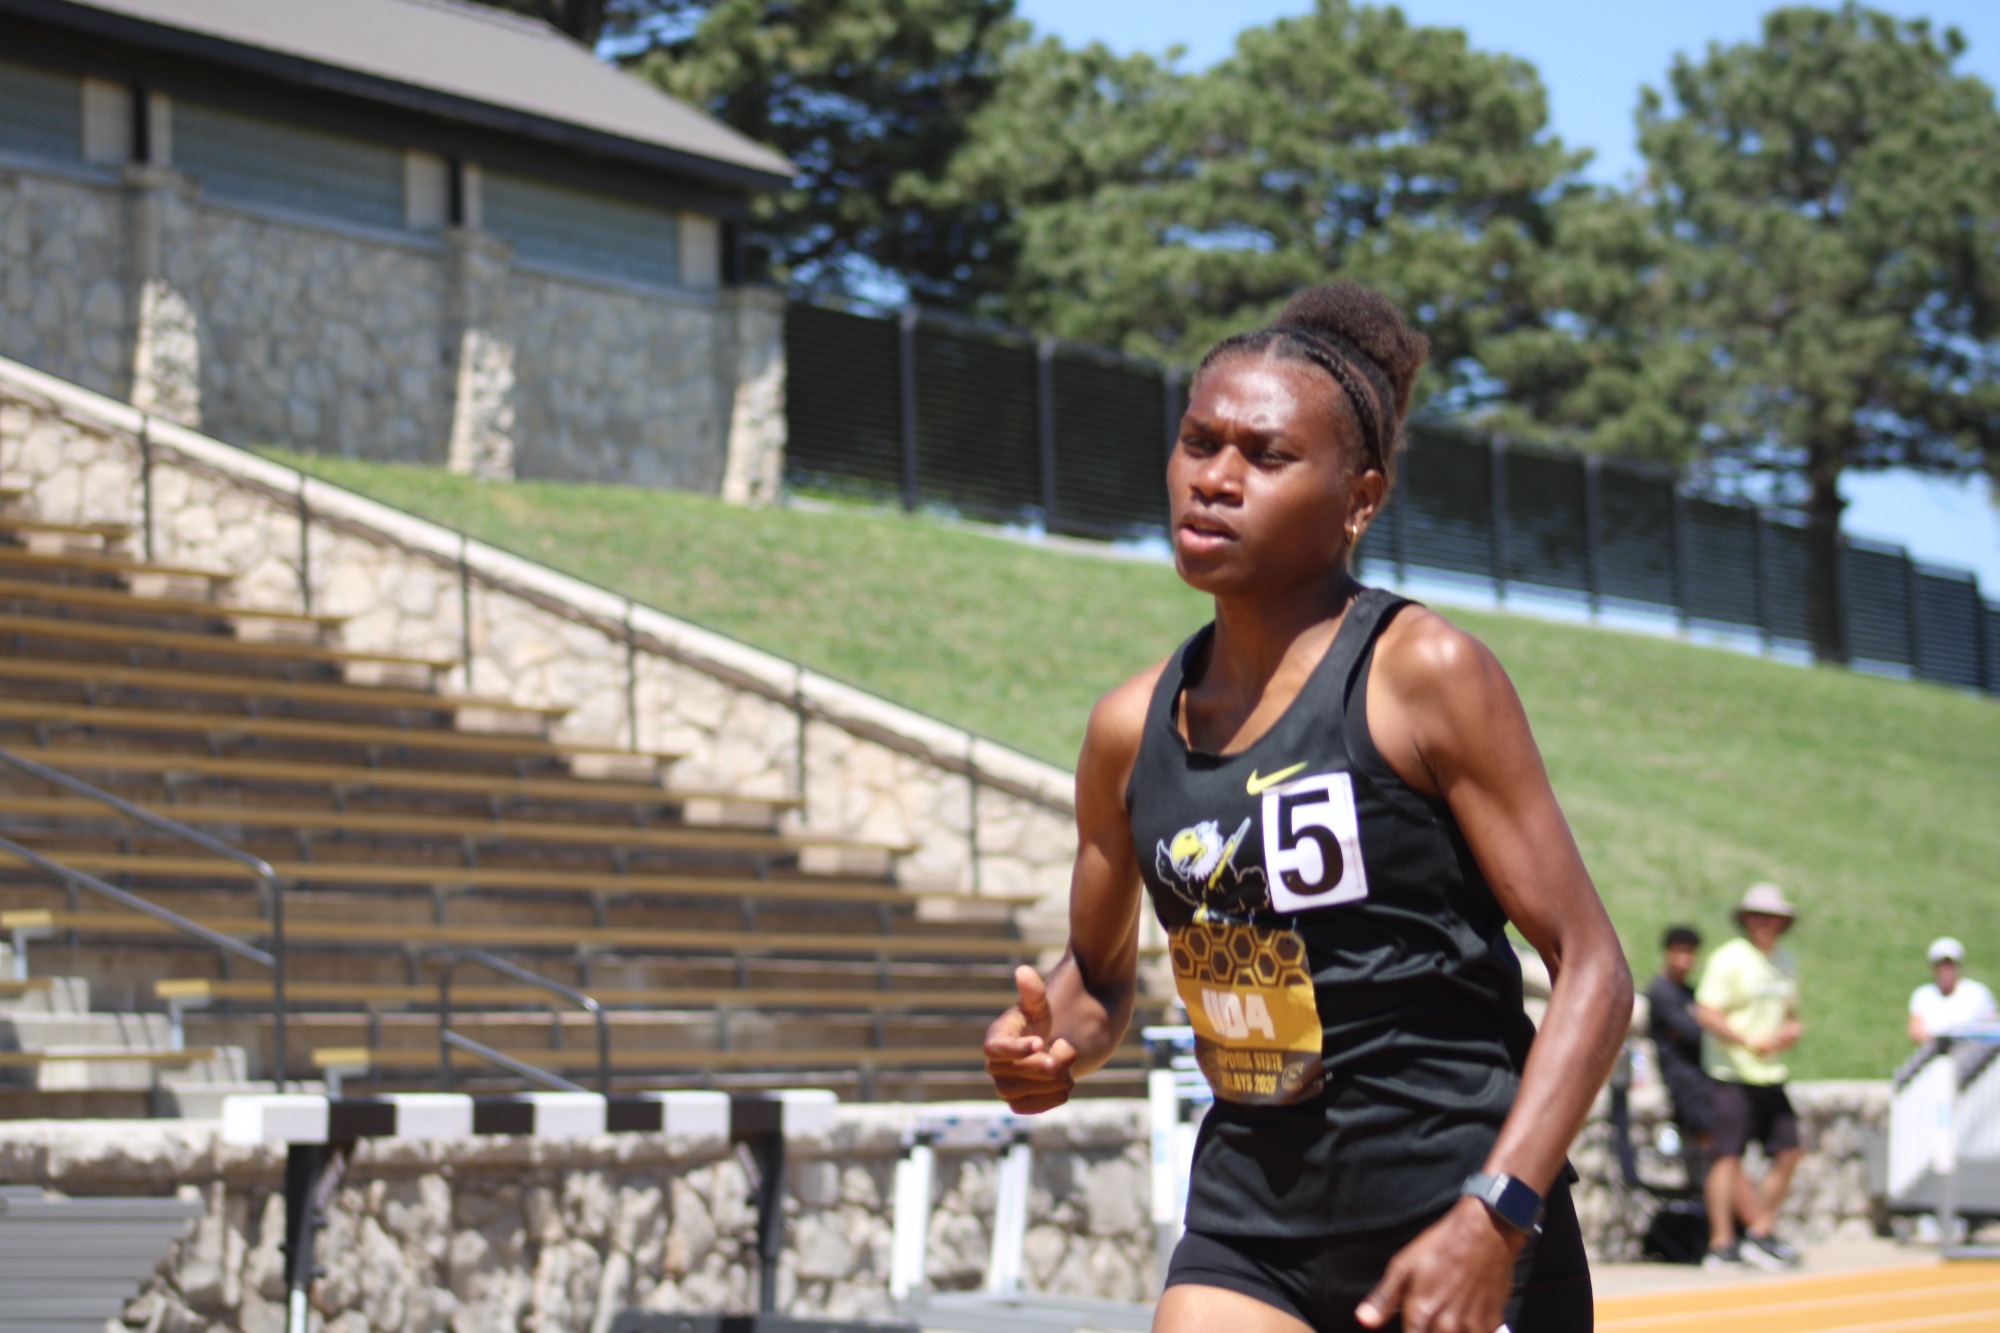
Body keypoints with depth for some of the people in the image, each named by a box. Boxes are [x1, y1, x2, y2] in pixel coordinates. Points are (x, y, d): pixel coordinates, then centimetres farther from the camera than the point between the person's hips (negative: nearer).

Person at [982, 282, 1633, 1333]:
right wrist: (1053, 1042, -3)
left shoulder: (1426, 676, -10)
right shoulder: (1132, 730, 5)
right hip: (1253, 1220, 4)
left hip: (1459, 1223, -4)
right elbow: (1099, 971, 21)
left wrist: (1493, 1217, -21)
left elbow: (1590, 969, -11)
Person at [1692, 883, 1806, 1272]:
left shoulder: (1784, 962, 16)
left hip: (1770, 1075, 7)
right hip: (1732, 1075, -7)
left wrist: (1792, 1030, 3)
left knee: (1789, 1152, 4)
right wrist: (1751, 1041, -19)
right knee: (1728, 1156, -8)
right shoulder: (1728, 959, -7)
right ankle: (1721, 1244, -4)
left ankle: (1759, 1235, 15)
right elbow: (1706, 1014, -13)